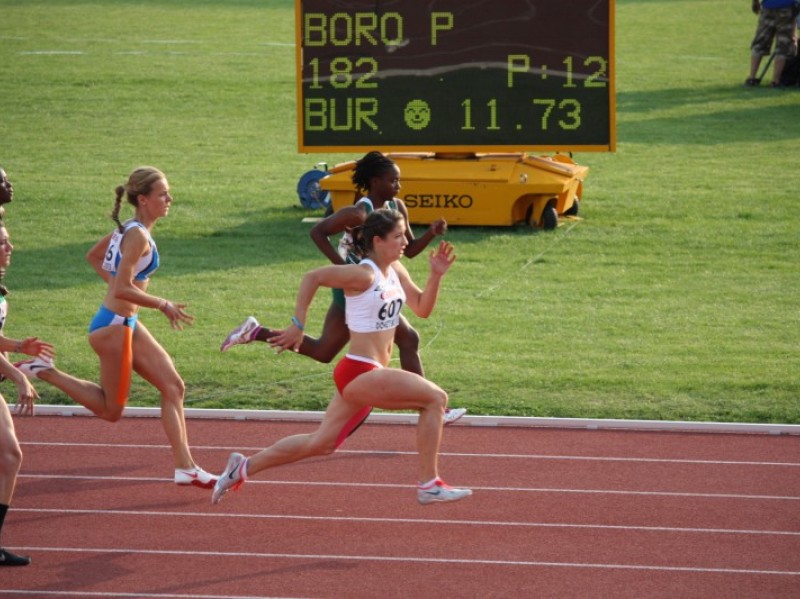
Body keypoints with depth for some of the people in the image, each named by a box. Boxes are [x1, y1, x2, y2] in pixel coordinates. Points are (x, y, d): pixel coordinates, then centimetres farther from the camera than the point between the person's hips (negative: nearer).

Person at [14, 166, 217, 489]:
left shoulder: (128, 229, 9)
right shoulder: (138, 236, -20)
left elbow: (93, 256, 23)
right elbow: (123, 289, -26)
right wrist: (162, 305, -18)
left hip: (128, 324, 10)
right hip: (113, 326, -10)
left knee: (173, 386, 5)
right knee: (111, 410, 4)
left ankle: (186, 467, 5)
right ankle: (45, 371, 10)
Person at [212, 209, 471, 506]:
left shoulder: (395, 271, 9)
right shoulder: (363, 275, -16)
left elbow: (422, 308, 12)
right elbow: (312, 277, -15)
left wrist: (436, 275, -3)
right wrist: (298, 326, -14)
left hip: (366, 376, 10)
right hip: (359, 373, -10)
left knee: (321, 443, 18)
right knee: (435, 397, -17)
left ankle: (244, 467, 28)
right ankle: (429, 485, -12)